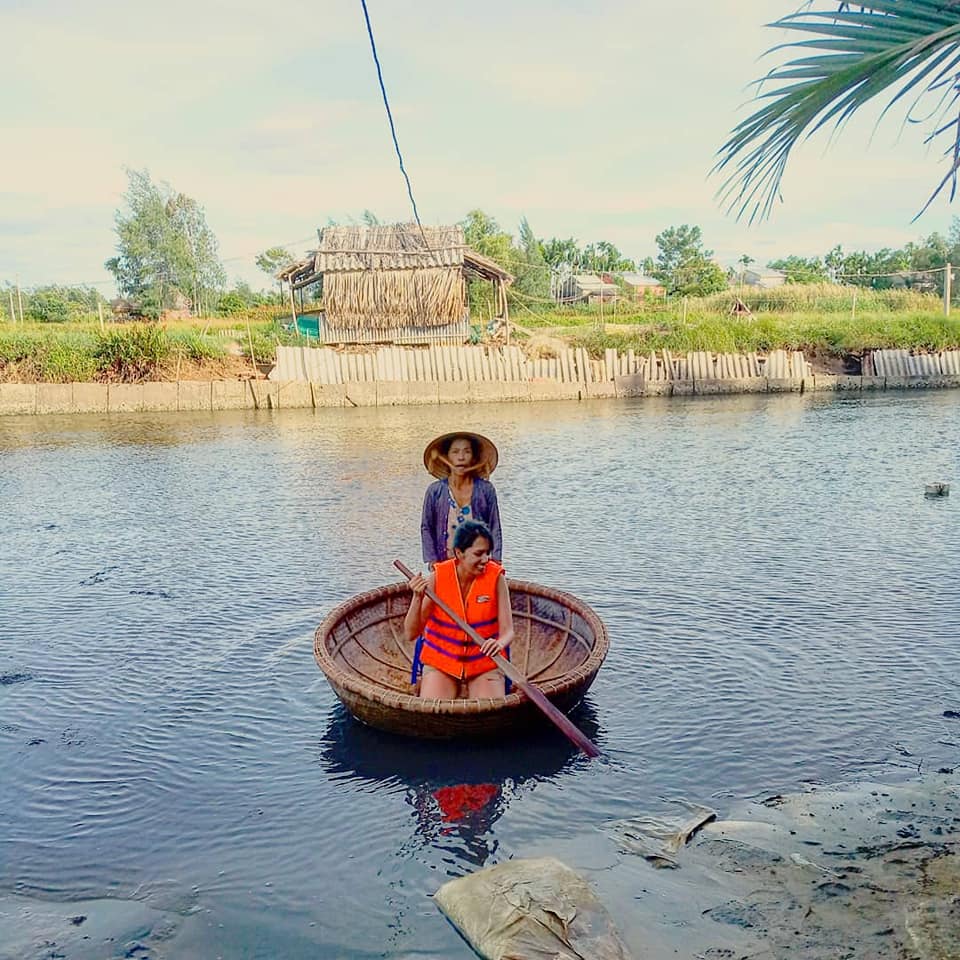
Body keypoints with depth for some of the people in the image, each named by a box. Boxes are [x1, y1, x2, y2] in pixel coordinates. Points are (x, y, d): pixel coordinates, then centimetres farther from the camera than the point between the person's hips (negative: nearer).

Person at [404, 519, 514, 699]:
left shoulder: (496, 577, -10)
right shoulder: (438, 577, -11)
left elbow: (507, 630, -10)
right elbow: (411, 634, -11)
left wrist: (499, 643, -33)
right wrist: (418, 598, -27)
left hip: (485, 662, 0)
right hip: (440, 660, 0)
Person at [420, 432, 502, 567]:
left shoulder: (486, 490, 0)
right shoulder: (435, 491, -1)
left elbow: (494, 528, 4)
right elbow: (426, 528, 6)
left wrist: (496, 561, -1)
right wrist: (432, 560, -1)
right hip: (444, 564, 0)